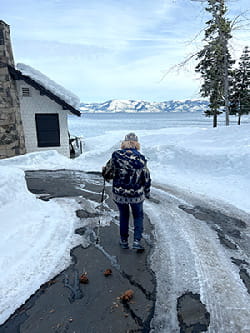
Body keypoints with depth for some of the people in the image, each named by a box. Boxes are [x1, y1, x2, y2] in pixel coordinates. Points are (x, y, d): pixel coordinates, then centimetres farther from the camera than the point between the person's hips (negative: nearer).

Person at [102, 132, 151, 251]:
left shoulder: (116, 155, -12)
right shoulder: (141, 158, -10)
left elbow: (107, 173, -3)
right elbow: (146, 178, -2)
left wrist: (106, 174, 22)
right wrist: (147, 192, 14)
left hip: (119, 194, 1)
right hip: (137, 195, 0)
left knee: (123, 216, 22)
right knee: (138, 216, 21)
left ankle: (124, 241, 32)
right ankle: (137, 240, 14)